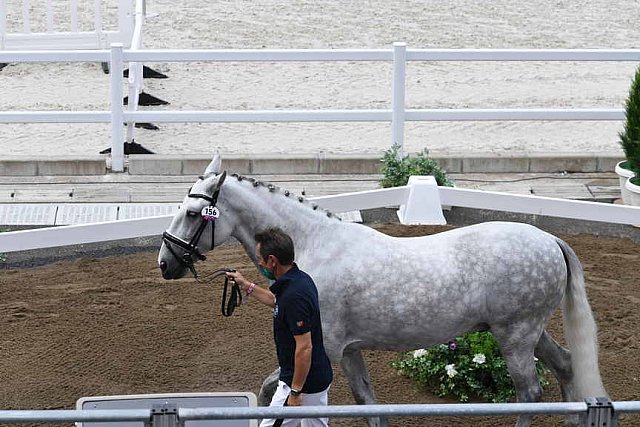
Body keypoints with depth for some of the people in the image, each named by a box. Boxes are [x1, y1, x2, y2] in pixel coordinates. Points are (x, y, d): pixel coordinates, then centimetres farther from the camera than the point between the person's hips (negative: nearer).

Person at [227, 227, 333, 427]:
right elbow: (277, 302, 29)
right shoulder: (301, 279, 4)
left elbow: (304, 347, -28)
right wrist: (247, 286, 28)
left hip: (303, 382, -10)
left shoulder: (294, 295, -28)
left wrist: (295, 392, -24)